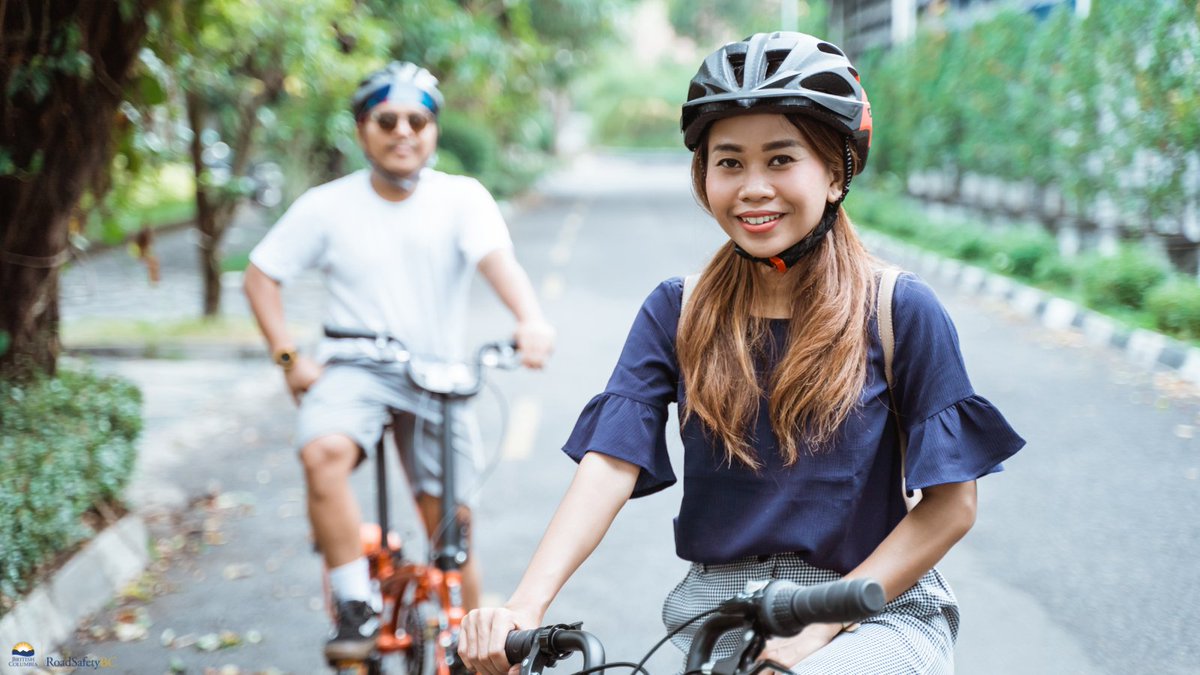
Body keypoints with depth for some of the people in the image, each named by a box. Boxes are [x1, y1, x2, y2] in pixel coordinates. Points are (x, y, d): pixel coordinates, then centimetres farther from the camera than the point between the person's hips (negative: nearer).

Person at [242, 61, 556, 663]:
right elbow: (260, 275, 8)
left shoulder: (462, 198, -3)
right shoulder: (327, 207, 1)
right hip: (353, 366, 0)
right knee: (323, 452, -33)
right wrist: (289, 358, -4)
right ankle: (356, 608, -20)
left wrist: (531, 320, -42)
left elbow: (497, 258, -21)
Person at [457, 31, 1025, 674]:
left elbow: (951, 504, -5)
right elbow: (608, 465, -8)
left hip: (873, 614, -5)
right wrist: (523, 607, -23)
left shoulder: (900, 312, -6)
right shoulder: (675, 314, 3)